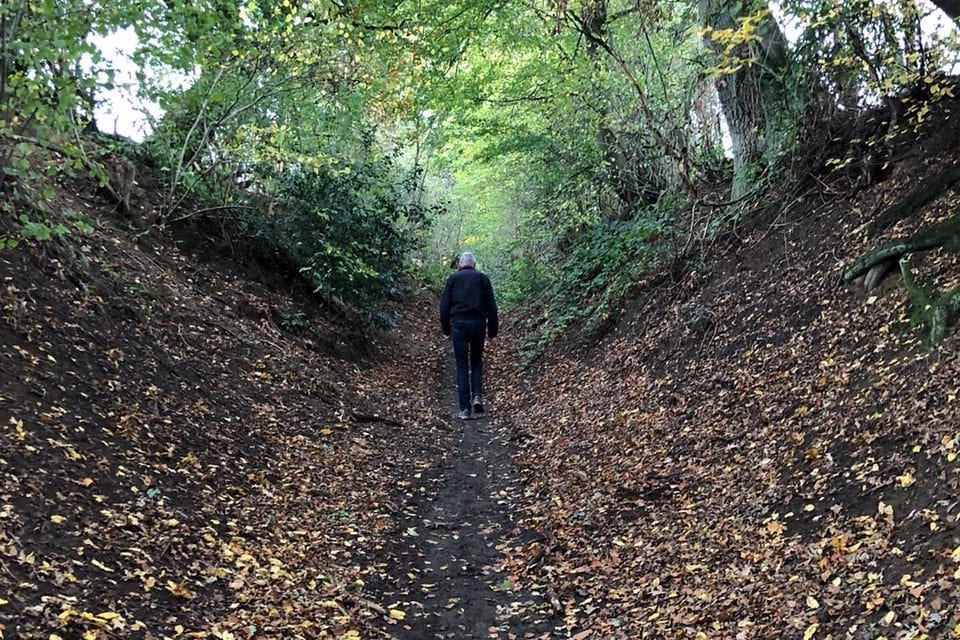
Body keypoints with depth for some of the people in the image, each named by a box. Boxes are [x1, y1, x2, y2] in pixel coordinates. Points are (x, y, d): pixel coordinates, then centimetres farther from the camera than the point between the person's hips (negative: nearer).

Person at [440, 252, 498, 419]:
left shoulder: (453, 279, 8)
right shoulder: (483, 278, 9)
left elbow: (444, 305, 3)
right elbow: (491, 306, 5)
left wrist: (446, 329, 11)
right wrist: (493, 330, 10)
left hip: (458, 324, -1)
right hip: (478, 323, 1)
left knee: (462, 366, 4)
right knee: (476, 361, 19)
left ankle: (464, 409, 2)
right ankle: (477, 396, 0)